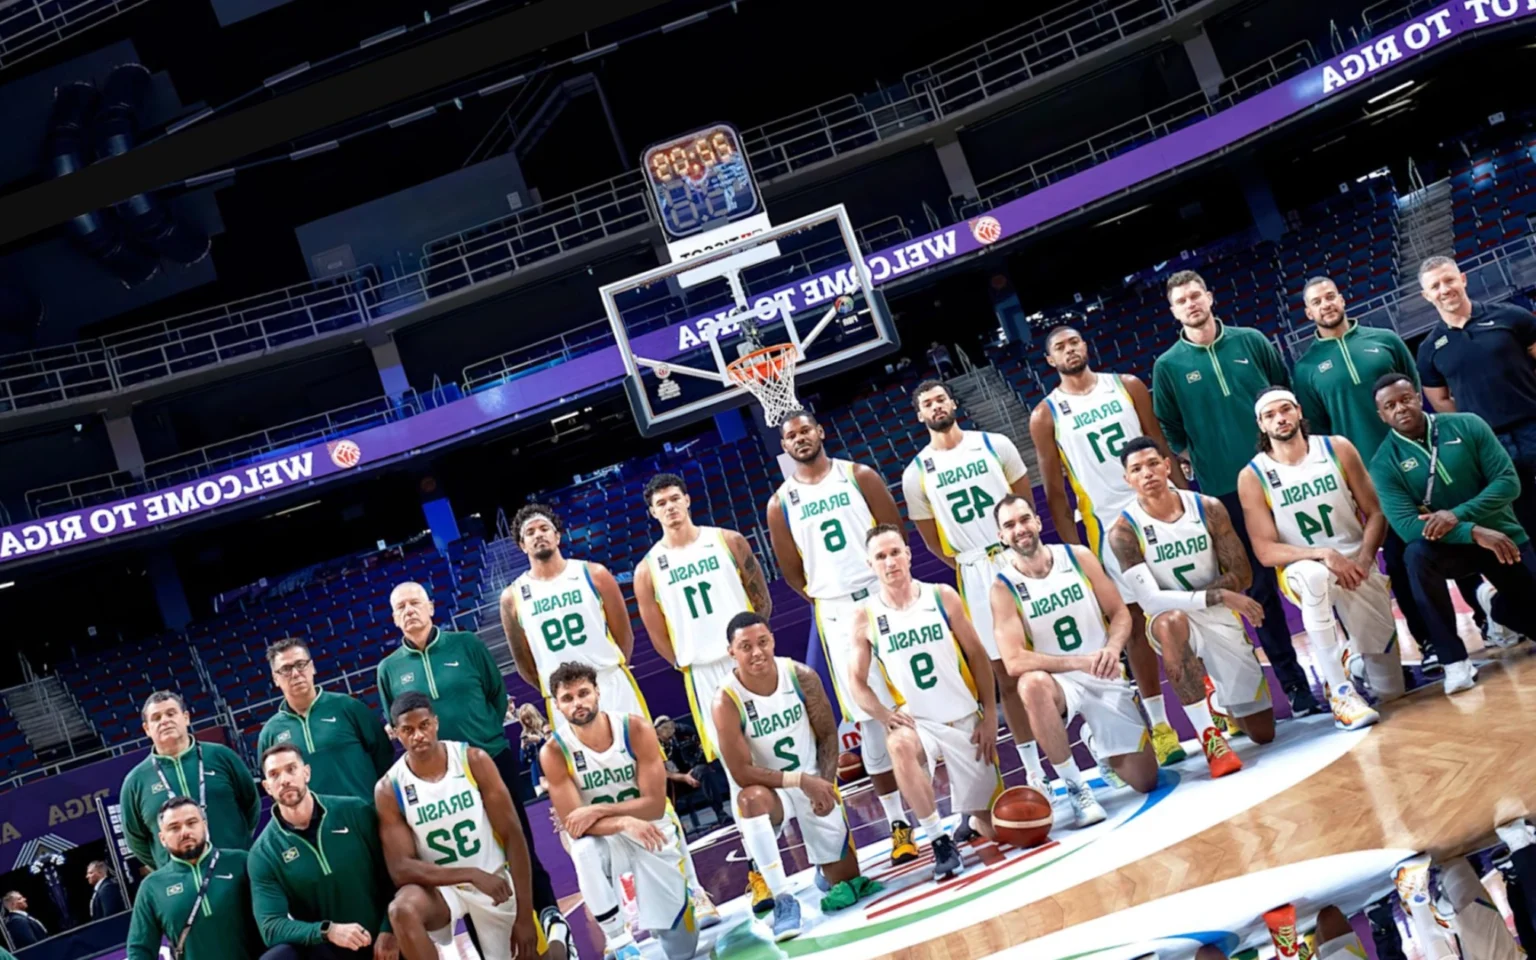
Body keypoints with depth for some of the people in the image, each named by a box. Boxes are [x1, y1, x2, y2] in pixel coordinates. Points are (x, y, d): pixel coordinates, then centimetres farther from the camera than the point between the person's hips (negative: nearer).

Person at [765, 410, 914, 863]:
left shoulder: (858, 476, 3)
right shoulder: (781, 502, 4)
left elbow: (895, 532, 4)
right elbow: (791, 572, 9)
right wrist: (826, 598, 4)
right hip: (837, 613, 0)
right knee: (870, 719, 0)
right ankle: (898, 825, 7)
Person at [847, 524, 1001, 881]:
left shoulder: (942, 596, -3)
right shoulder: (866, 617, -5)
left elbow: (977, 656, 2)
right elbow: (857, 682, 0)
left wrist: (990, 715, -3)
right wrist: (884, 715, -19)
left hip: (966, 720, 1)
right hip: (917, 721, -1)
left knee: (995, 826, 3)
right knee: (900, 744, -39)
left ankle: (972, 819, 42)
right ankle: (940, 841, -25)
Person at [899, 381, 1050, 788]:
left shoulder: (994, 445, 1)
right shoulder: (916, 473, 0)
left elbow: (1025, 500, 7)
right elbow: (931, 539, 6)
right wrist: (970, 566, 3)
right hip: (975, 572, 0)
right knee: (1005, 669, 2)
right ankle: (1033, 768, 10)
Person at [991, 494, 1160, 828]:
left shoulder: (1078, 556, -4)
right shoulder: (1004, 588, -12)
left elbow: (1120, 613, 1)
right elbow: (1014, 662, -21)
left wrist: (1113, 649, -22)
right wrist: (1080, 662, -29)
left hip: (1106, 678, 3)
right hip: (1060, 680, -2)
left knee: (1145, 781, 1)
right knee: (1032, 683, -41)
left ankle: (1099, 742, 36)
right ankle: (1077, 787, -24)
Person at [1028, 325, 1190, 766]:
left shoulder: (1126, 386, 5)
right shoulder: (1045, 415, -1)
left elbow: (1159, 444, 7)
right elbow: (1054, 491, -1)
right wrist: (1072, 549, -6)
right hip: (1107, 524, -2)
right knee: (1135, 621, 2)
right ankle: (1159, 725, 9)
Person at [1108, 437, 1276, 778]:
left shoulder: (1208, 508, -8)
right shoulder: (1124, 531, -17)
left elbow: (1242, 575, -5)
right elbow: (1150, 599, -23)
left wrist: (1192, 597, -19)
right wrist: (1218, 596, -29)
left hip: (1221, 619, 3)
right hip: (1172, 622, -3)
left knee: (1263, 732, 4)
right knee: (1171, 620, -43)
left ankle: (1222, 705, 41)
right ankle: (1209, 736, -33)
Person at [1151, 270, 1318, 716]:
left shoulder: (1251, 341, 5)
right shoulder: (1168, 366, 0)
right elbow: (1169, 432, 6)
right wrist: (1197, 468, 1)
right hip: (1227, 490, -1)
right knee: (1259, 586, 3)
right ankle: (1293, 683, 12)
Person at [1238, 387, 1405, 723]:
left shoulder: (1337, 449, -3)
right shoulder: (1252, 476, -9)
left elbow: (1376, 513, 1)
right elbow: (1265, 551, -13)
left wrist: (1363, 560, -16)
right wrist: (1323, 554, -27)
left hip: (1357, 567, 2)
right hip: (1301, 572, -2)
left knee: (1391, 690, 0)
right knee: (1314, 574, -44)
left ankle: (1354, 650, 38)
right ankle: (1340, 693, -35)